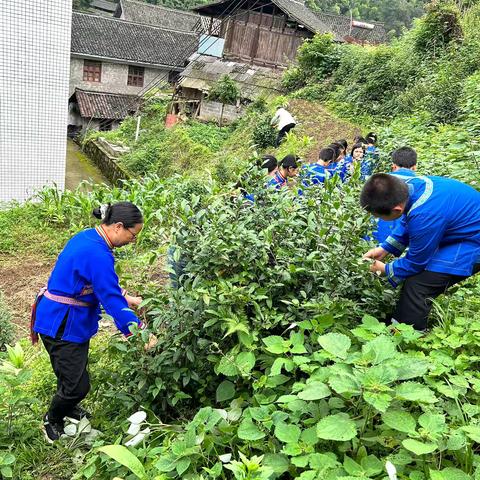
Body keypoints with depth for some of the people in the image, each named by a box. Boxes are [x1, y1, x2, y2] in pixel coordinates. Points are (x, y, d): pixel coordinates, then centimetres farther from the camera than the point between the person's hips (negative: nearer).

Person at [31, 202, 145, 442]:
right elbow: (111, 300, -28)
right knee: (77, 384, 1)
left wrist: (125, 298, 9)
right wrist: (140, 331, -23)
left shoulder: (88, 237, 3)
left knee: (75, 371, 24)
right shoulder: (98, 255, -29)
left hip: (72, 320, 10)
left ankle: (67, 407, 49)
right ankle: (52, 420, 29)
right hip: (62, 325, -10)